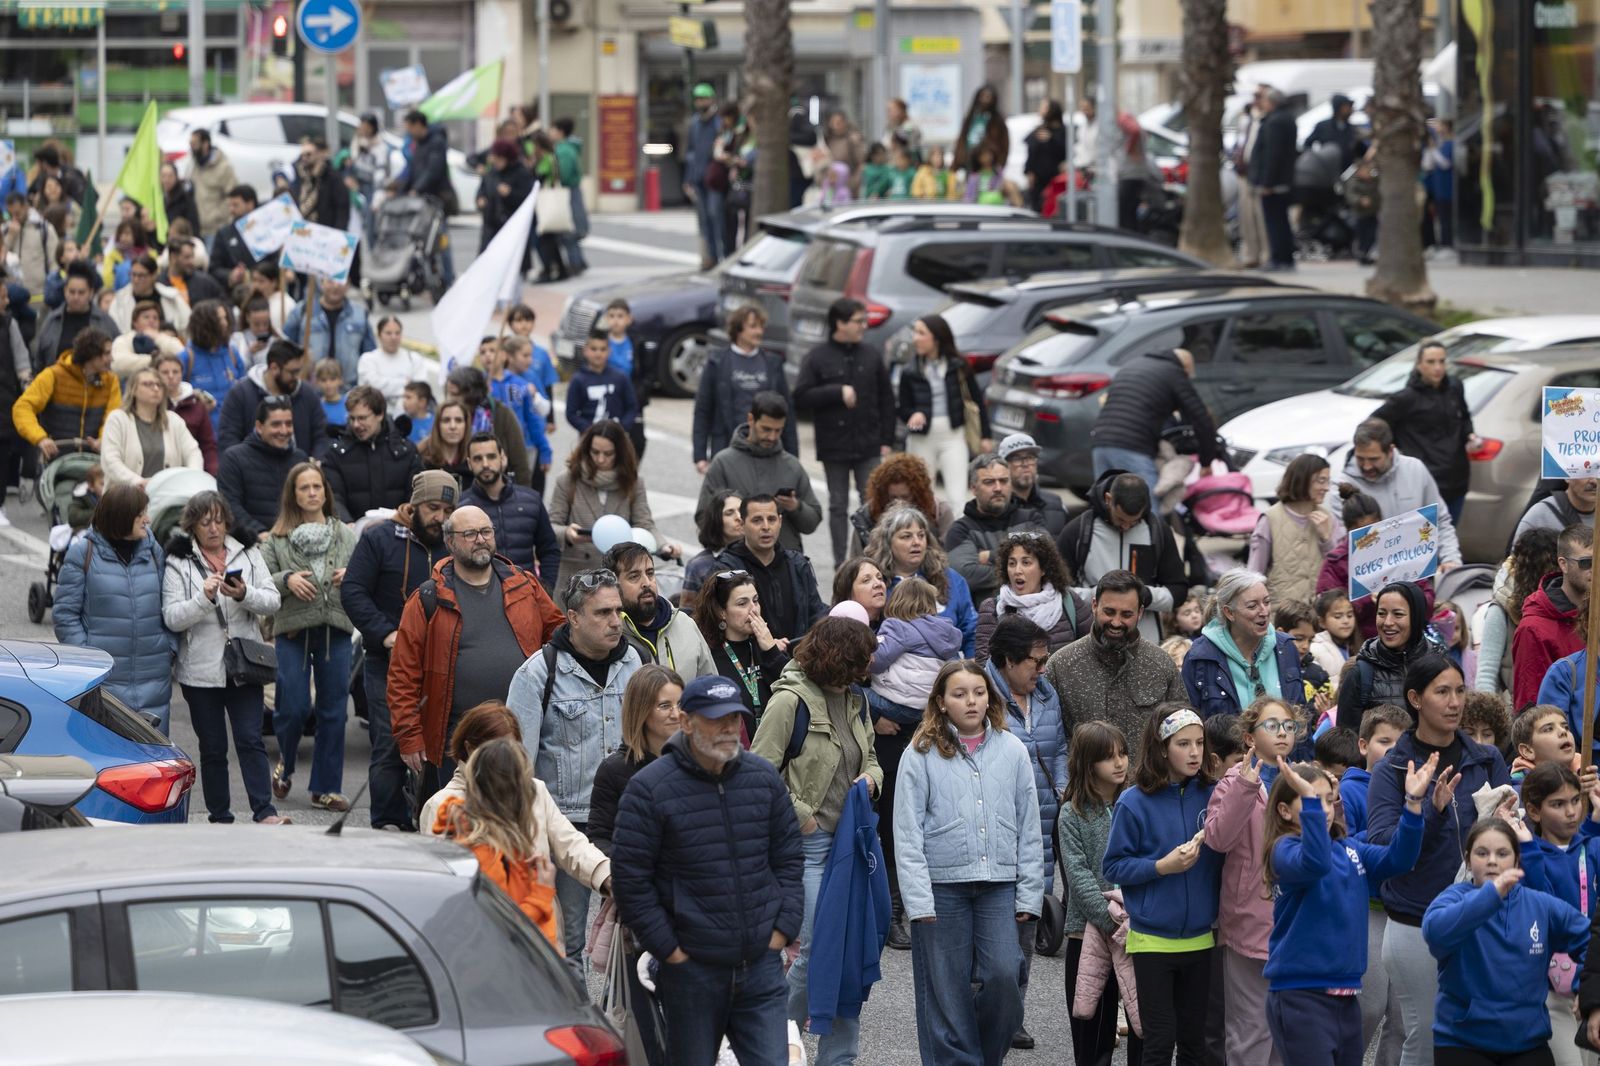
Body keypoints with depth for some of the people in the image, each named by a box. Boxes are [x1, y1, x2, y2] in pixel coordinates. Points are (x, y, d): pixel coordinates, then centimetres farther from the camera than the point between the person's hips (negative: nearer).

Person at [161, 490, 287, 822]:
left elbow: (272, 601, 2)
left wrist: (245, 594, -18)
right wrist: (204, 597, -24)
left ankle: (264, 811, -11)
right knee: (212, 748, 6)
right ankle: (219, 817, 12)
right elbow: (172, 618, -9)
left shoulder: (248, 555, 8)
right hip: (201, 671, -1)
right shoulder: (178, 563, 0)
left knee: (250, 740, -7)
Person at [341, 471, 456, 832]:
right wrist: (385, 634, -16)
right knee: (390, 744, -4)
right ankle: (388, 822, 2)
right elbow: (353, 591, -6)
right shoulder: (380, 538, -1)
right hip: (388, 663, -3)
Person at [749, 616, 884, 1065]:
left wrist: (870, 778, 2)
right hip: (807, 843, -7)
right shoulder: (790, 701, -12)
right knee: (816, 949, -9)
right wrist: (802, 817, -12)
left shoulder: (854, 700, 11)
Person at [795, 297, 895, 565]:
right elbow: (801, 397, -10)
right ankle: (840, 561, 12)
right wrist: (838, 392, -17)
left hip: (869, 445, 2)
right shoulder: (817, 358, -4)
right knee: (838, 505, 7)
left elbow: (886, 400, 9)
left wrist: (886, 440, 4)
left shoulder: (872, 356, 6)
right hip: (834, 446, -2)